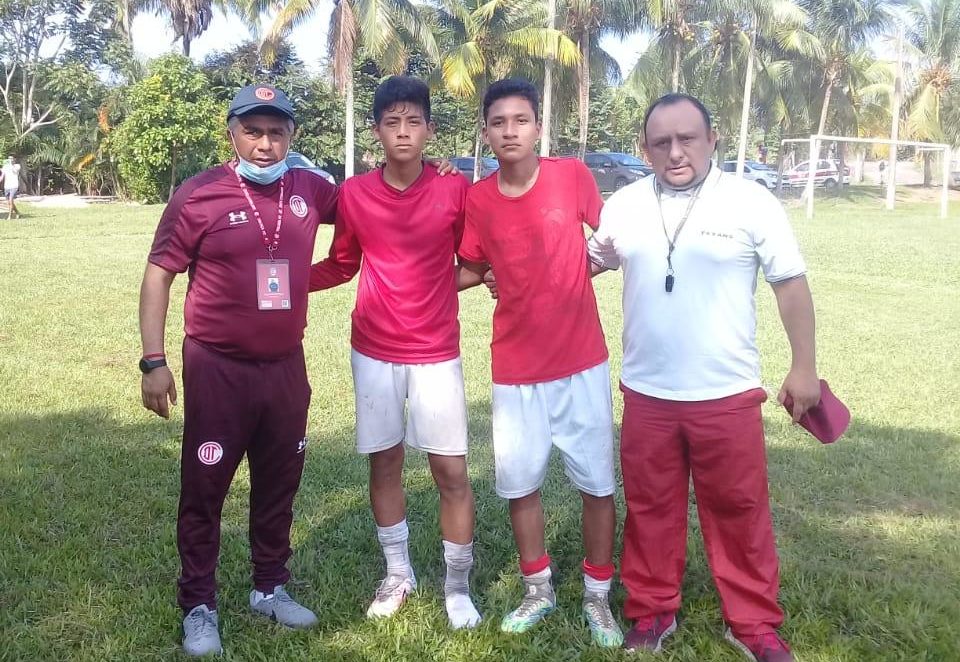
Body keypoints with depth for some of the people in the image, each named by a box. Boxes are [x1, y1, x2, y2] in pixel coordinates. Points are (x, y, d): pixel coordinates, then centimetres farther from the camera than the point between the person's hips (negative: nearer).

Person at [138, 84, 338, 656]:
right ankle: (199, 606, 21)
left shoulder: (310, 190, 2)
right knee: (205, 489, 5)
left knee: (279, 484, 16)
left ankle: (271, 588, 34)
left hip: (286, 366, 4)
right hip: (218, 369, -4)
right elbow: (159, 276, -5)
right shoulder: (199, 196, -10)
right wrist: (154, 361, -10)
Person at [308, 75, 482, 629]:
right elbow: (342, 266, 10)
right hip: (374, 353, 2)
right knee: (384, 464, 12)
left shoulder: (456, 189, -7)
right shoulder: (354, 194, -2)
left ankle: (458, 587, 19)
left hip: (436, 354, -2)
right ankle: (398, 575, 32)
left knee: (452, 471, 0)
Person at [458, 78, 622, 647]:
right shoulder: (476, 200, -4)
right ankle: (539, 590, 34)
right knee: (519, 484, 12)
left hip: (582, 363, -1)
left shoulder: (573, 176, -7)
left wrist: (581, 269, -1)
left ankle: (598, 596, 28)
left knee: (597, 483, 8)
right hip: (515, 370, 1)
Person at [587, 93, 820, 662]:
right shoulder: (624, 205, 2)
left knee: (739, 511, 9)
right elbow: (592, 262, 18)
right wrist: (598, 259, -4)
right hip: (646, 393, 3)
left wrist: (804, 367, -1)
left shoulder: (751, 203, -7)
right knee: (650, 508, 13)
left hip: (727, 394, -2)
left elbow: (792, 284, -1)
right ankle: (653, 612, 31)